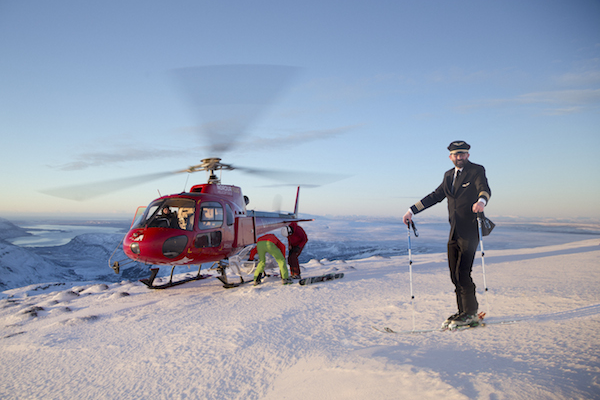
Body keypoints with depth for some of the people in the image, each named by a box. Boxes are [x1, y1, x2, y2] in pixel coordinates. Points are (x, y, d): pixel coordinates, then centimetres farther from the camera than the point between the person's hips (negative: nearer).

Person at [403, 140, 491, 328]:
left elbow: (485, 189, -20)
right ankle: (463, 311, 20)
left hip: (470, 231, -7)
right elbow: (435, 196, 19)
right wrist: (412, 210, 14)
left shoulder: (477, 170, -3)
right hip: (454, 232, 7)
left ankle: (471, 313, 6)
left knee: (462, 273, -9)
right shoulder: (448, 175, 17)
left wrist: (481, 201, -44)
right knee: (455, 274, 8)